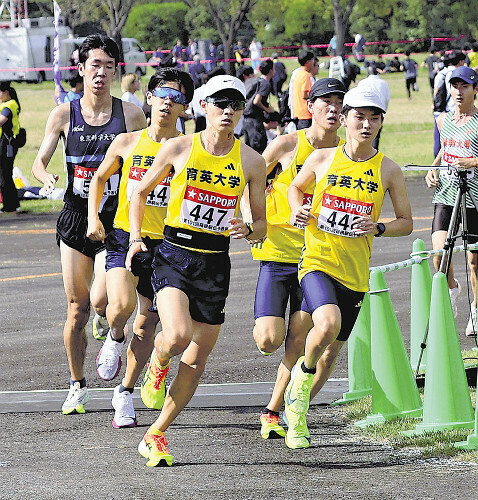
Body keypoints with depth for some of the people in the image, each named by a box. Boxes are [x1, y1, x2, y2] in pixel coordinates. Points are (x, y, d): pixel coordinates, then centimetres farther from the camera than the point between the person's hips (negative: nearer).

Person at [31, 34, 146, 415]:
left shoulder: (130, 114, -1)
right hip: (76, 221, 2)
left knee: (101, 300, -19)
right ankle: (77, 386, 20)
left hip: (116, 222, -1)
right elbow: (39, 162, 5)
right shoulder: (63, 115, 2)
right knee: (76, 309, 4)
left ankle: (109, 327, 18)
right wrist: (47, 177, -18)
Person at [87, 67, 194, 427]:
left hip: (165, 246, 0)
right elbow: (100, 178, 18)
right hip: (124, 238, 0)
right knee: (122, 305, -26)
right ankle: (114, 339, 8)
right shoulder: (128, 143, 3)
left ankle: (125, 394, 22)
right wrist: (93, 217, 6)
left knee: (146, 326, 4)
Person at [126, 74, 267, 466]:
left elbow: (262, 225, 8)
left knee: (197, 358, 2)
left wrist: (247, 230, -15)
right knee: (178, 335, -26)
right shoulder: (179, 148, -2)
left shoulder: (251, 161, 2)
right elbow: (141, 192, 11)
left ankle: (155, 436, 17)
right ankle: (159, 361, 12)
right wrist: (136, 237, -1)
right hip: (174, 254, -2)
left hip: (215, 264, 3)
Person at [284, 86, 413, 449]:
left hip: (355, 271, 2)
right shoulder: (323, 159, -1)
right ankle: (304, 373, 1)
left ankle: (297, 412, 36)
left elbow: (406, 223, 6)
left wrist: (378, 228, -14)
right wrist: (298, 211, -3)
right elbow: (295, 187, 19)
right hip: (317, 260, -2)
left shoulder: (388, 170, -1)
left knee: (333, 348, 12)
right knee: (328, 324, -30)